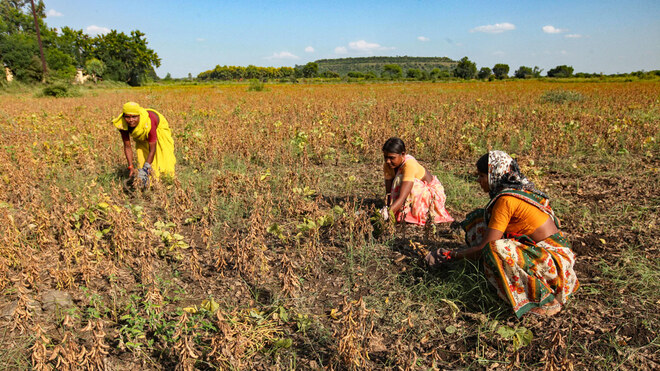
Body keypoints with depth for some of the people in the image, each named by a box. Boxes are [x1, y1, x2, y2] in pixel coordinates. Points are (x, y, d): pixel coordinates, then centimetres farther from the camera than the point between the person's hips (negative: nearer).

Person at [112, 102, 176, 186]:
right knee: (142, 157, -1)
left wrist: (145, 169, -40)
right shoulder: (122, 124, -33)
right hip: (142, 135, 4)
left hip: (158, 128, -4)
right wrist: (130, 167, -29)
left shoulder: (148, 123, -45)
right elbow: (127, 147, -22)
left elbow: (152, 150, -38)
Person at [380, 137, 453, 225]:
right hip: (416, 191, 7)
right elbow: (388, 192, -16)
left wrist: (388, 213, -51)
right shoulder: (387, 166, -14)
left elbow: (402, 197, -41)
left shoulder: (410, 164, -34)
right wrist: (387, 209, -33)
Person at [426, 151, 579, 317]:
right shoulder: (521, 189, 7)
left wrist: (449, 255, -7)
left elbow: (484, 248, -17)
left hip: (553, 258, -10)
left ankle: (546, 301, -14)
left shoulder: (506, 200, -20)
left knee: (497, 249, -33)